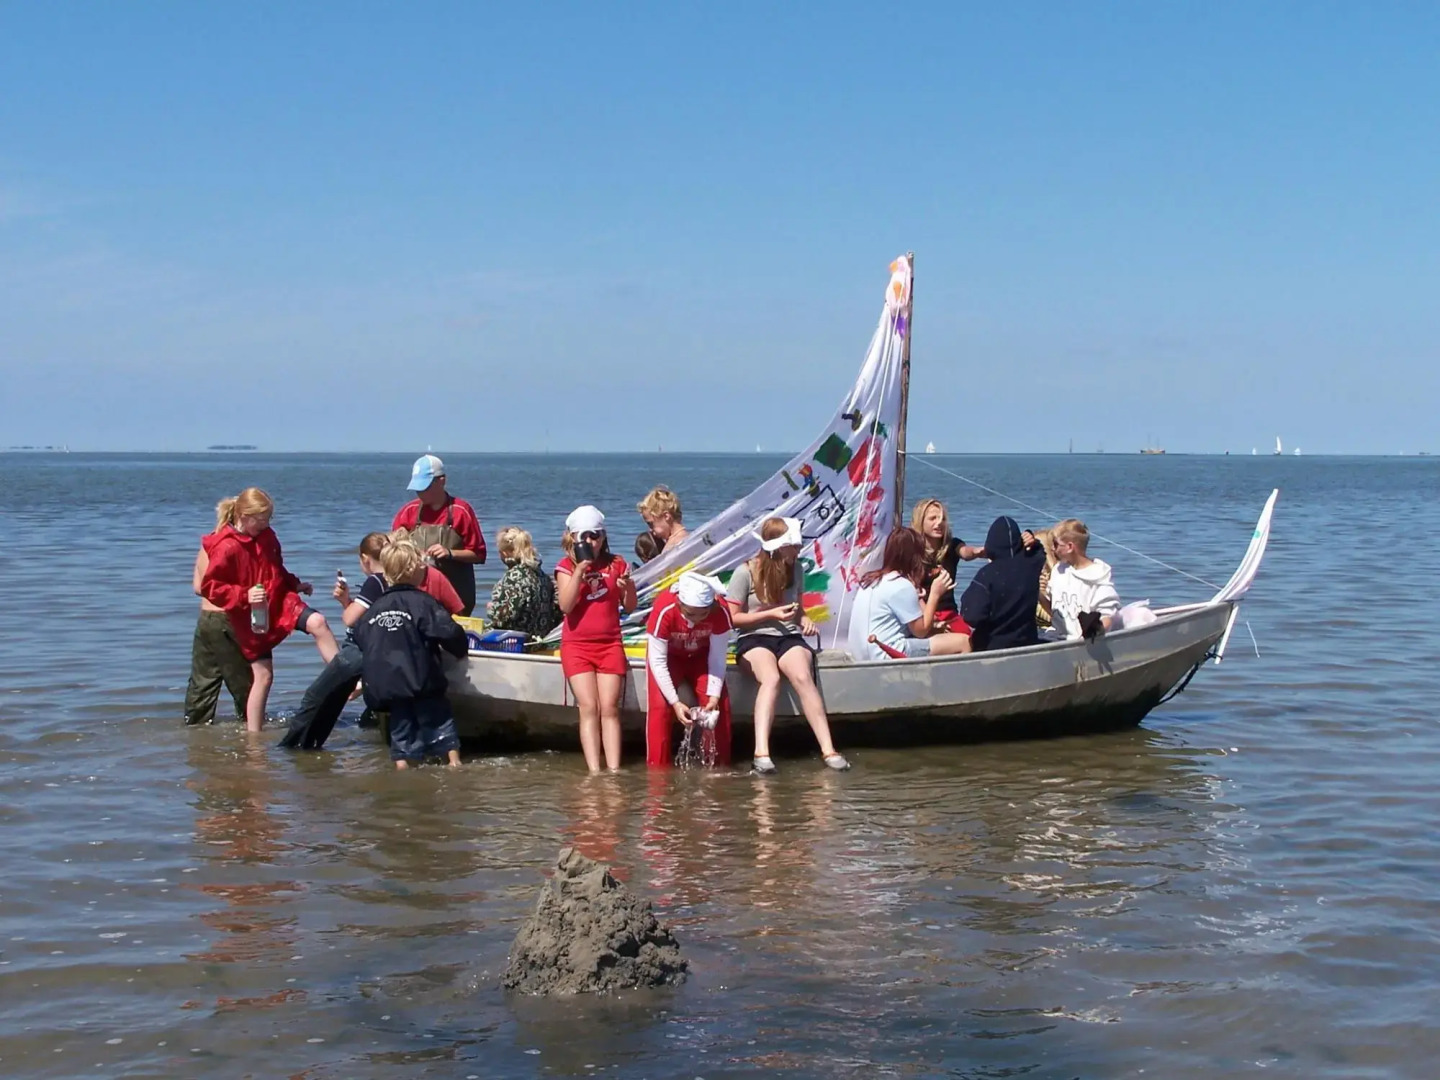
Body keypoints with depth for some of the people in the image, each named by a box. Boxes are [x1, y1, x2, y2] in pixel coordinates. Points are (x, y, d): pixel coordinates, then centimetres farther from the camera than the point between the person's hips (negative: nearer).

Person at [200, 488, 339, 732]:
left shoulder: (266, 536, 4)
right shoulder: (226, 548, -19)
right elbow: (208, 586, -20)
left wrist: (296, 584, 6)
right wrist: (244, 595, -29)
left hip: (280, 601, 5)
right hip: (250, 618, -5)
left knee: (317, 622, -22)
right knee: (263, 675, -2)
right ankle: (253, 733, 10)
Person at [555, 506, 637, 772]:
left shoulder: (615, 564, 7)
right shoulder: (566, 566, 3)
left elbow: (630, 606, 8)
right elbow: (565, 606, -12)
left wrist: (627, 585, -12)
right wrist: (579, 571, -17)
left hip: (610, 644, 1)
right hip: (577, 645, -1)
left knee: (610, 708, -6)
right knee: (589, 707, -11)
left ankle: (614, 770, -10)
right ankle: (594, 771, -16)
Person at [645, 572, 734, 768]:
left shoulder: (720, 611, -33)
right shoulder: (664, 610, -38)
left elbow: (718, 658, -22)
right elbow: (658, 661, -31)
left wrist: (714, 696, -30)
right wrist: (675, 702, -34)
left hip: (700, 655, 2)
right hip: (667, 654, -2)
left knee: (720, 705, -11)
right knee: (660, 706, -17)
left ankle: (719, 765, 2)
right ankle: (657, 768, -7)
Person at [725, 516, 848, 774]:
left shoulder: (795, 572, 11)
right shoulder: (745, 573, -5)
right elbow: (732, 618, -3)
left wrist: (805, 619, 1)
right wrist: (771, 614, -10)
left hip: (789, 637, 4)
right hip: (754, 639, -3)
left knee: (803, 677, -31)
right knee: (771, 679, -37)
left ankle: (828, 749, -38)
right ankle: (762, 753, -48)